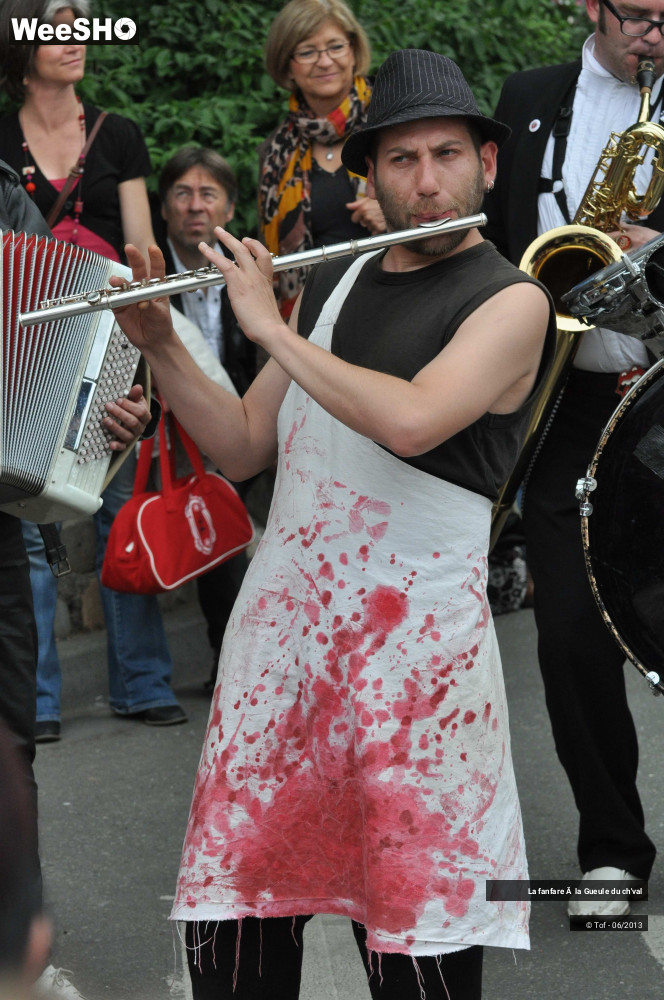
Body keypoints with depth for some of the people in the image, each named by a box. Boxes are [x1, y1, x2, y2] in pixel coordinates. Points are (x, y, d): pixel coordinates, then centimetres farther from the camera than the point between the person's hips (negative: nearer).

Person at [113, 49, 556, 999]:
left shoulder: (510, 300, -6)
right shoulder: (331, 282, 14)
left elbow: (411, 421, -24)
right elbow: (243, 447, 15)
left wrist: (269, 327, -14)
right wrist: (159, 346, 0)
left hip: (417, 635, -5)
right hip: (280, 618, 6)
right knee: (232, 915, 6)